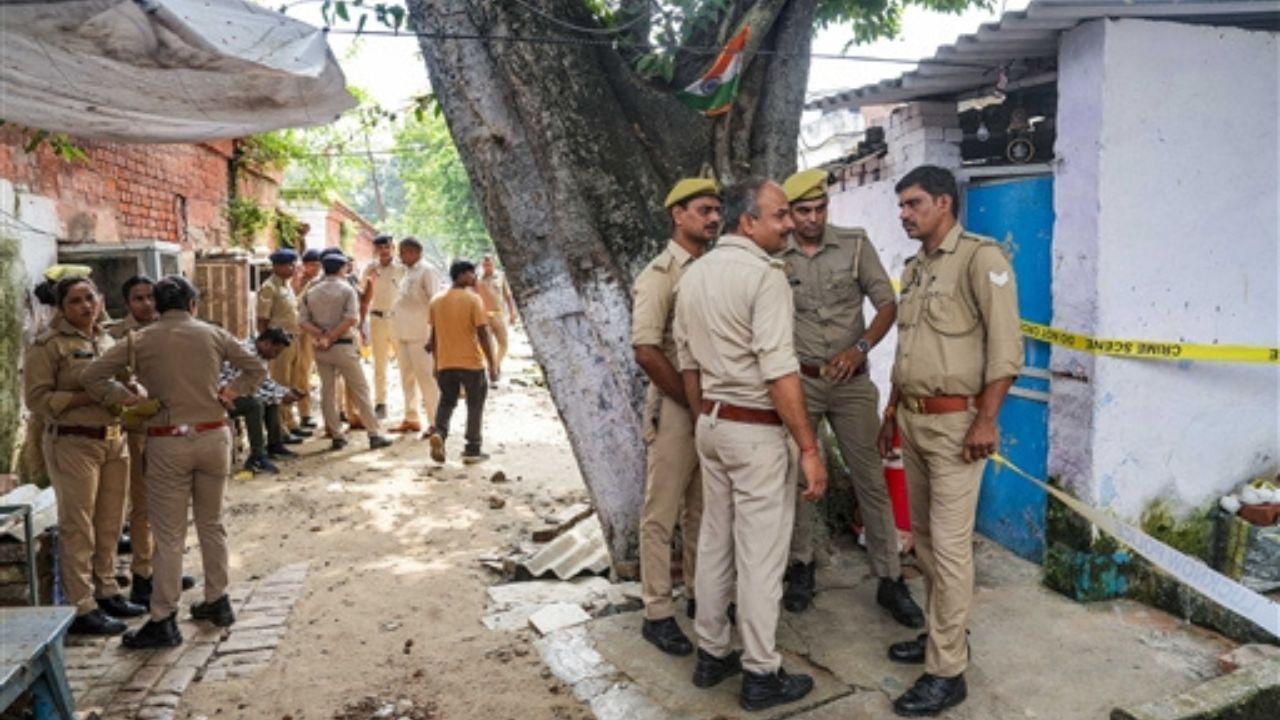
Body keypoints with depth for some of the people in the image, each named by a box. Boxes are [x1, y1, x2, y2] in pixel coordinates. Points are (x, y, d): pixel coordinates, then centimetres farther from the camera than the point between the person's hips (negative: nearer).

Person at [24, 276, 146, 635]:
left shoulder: (107, 340, 15)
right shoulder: (49, 344, -7)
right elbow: (37, 398, -13)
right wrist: (89, 397, -20)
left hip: (114, 441, 7)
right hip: (73, 444, -7)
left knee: (109, 525, 13)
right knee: (77, 528, -2)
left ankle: (107, 592, 26)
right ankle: (82, 608, 5)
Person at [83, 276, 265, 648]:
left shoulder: (141, 341, -2)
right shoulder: (213, 334, 3)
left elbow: (92, 376, -6)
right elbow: (256, 368, 9)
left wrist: (128, 397, 1)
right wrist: (228, 393, 7)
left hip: (168, 443, -2)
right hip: (213, 436, 2)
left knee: (169, 534, 3)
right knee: (211, 523, 17)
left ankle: (163, 621, 8)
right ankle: (217, 602, 26)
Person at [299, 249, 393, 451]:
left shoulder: (311, 292, 8)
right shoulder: (346, 289, -6)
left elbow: (304, 322, 0)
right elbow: (351, 319, -17)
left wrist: (321, 336, -9)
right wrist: (331, 337, -13)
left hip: (321, 350, 4)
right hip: (343, 346, -4)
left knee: (327, 392, 11)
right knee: (360, 390, 1)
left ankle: (337, 436, 14)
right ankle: (374, 434, 1)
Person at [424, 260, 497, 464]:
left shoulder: (437, 301, 6)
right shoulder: (473, 299, -10)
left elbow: (434, 336, 11)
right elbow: (483, 334, -14)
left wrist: (437, 362, 20)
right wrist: (492, 364, -10)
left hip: (445, 363, 4)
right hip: (471, 362, -4)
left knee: (446, 401, 18)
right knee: (475, 405, 10)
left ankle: (438, 432, -8)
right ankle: (472, 450, 12)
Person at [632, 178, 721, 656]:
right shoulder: (659, 274, -10)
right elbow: (646, 351, -17)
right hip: (674, 407, -6)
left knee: (703, 510, 17)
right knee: (662, 515, 3)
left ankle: (700, 594, 31)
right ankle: (658, 613, 13)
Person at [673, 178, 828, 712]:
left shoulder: (694, 273, 8)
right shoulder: (763, 274, -17)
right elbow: (780, 372, -22)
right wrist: (809, 449, -18)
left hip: (712, 423, 8)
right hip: (756, 429, -8)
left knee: (714, 541, 16)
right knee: (760, 553, 2)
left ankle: (711, 654, 28)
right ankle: (761, 675, 14)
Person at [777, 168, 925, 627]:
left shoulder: (855, 244, -2)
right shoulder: (775, 258, -2)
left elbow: (887, 305, -2)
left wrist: (860, 347, -18)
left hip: (852, 382, 0)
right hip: (798, 381, 0)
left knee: (871, 480, 3)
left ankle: (890, 580, 13)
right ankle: (801, 567, 26)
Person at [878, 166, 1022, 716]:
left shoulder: (981, 258, -11)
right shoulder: (914, 268, 14)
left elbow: (1006, 346, -16)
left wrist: (985, 420, -20)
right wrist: (892, 411, 19)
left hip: (955, 421, -8)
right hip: (913, 419, 8)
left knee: (949, 544, -5)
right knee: (923, 536, 16)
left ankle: (947, 673, 5)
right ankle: (942, 633, 31)